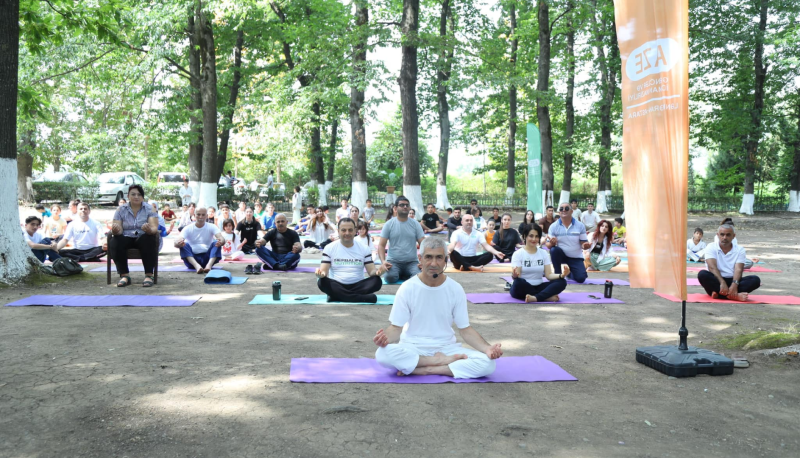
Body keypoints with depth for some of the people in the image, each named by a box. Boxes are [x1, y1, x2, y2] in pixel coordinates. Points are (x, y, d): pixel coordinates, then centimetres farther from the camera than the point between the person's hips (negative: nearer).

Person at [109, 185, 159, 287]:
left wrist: (150, 229, -39)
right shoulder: (121, 210, 5)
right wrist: (115, 230, -31)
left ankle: (149, 275, -33)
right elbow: (118, 230, -5)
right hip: (127, 238, 2)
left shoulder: (149, 209, 0)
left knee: (149, 240, -35)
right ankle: (124, 275, -28)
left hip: (143, 238, -1)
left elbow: (154, 228, -14)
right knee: (115, 242, -30)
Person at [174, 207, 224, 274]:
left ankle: (209, 265, -50)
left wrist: (221, 242, -45)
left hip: (207, 258, 0)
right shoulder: (188, 229, -1)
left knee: (216, 243, -24)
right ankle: (196, 265, -52)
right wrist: (178, 243, -43)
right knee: (184, 245, -27)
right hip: (192, 259, 0)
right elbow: (176, 243, -16)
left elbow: (222, 239, -18)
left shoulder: (212, 227, 0)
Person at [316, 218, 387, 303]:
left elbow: (371, 271, 3)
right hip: (337, 286, -1)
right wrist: (320, 273, -28)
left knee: (376, 281, -25)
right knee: (322, 282, -32)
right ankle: (363, 297, -35)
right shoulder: (329, 248, 4)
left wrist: (377, 272, -22)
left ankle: (337, 296, -31)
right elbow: (324, 271, -2)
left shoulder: (364, 249, 8)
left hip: (358, 286, 1)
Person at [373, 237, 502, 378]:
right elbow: (396, 327, -5)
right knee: (382, 354, -35)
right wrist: (385, 338, -29)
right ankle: (440, 361, -19)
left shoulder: (455, 289, -2)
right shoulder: (407, 288, -6)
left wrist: (487, 348, -18)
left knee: (488, 363, -25)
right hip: (412, 348, -1)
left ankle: (426, 369, -20)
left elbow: (465, 329, 0)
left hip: (447, 348, 2)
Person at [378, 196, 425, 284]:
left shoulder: (415, 224, 5)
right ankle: (397, 273, 4)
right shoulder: (389, 224, 1)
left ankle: (401, 275, 1)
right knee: (390, 277, -32)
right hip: (393, 261, -1)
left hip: (412, 262, 2)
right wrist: (383, 261, -19)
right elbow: (381, 245, -2)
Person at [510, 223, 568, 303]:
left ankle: (535, 298, -37)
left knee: (562, 282, -20)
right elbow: (517, 276, -14)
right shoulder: (518, 254, -5)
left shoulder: (544, 253, 8)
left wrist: (561, 275, -20)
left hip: (538, 287, 4)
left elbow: (548, 275, 1)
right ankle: (547, 297, -28)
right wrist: (514, 275, -39)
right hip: (524, 288, -4)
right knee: (519, 282, -39)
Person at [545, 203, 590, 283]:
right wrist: (551, 243, -31)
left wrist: (585, 246, -27)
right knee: (554, 249, -33)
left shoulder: (580, 225, -6)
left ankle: (571, 272, 21)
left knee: (581, 278, -17)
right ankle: (558, 274, -12)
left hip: (576, 257, 0)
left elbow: (584, 243, -2)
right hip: (561, 255, 0)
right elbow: (548, 245, -7)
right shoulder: (553, 226, -7)